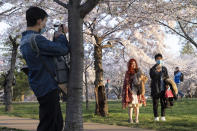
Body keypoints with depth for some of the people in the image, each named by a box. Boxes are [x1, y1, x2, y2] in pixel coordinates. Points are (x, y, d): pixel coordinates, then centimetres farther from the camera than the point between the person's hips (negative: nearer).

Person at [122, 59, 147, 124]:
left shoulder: (138, 71, 11)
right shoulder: (128, 73, 1)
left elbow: (141, 81, 12)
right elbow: (127, 82, -4)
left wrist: (141, 90, 0)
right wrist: (130, 90, -14)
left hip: (137, 91, 3)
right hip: (131, 91, -3)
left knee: (137, 105, 3)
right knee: (131, 105, -6)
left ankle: (137, 119, 7)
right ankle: (130, 119, -2)